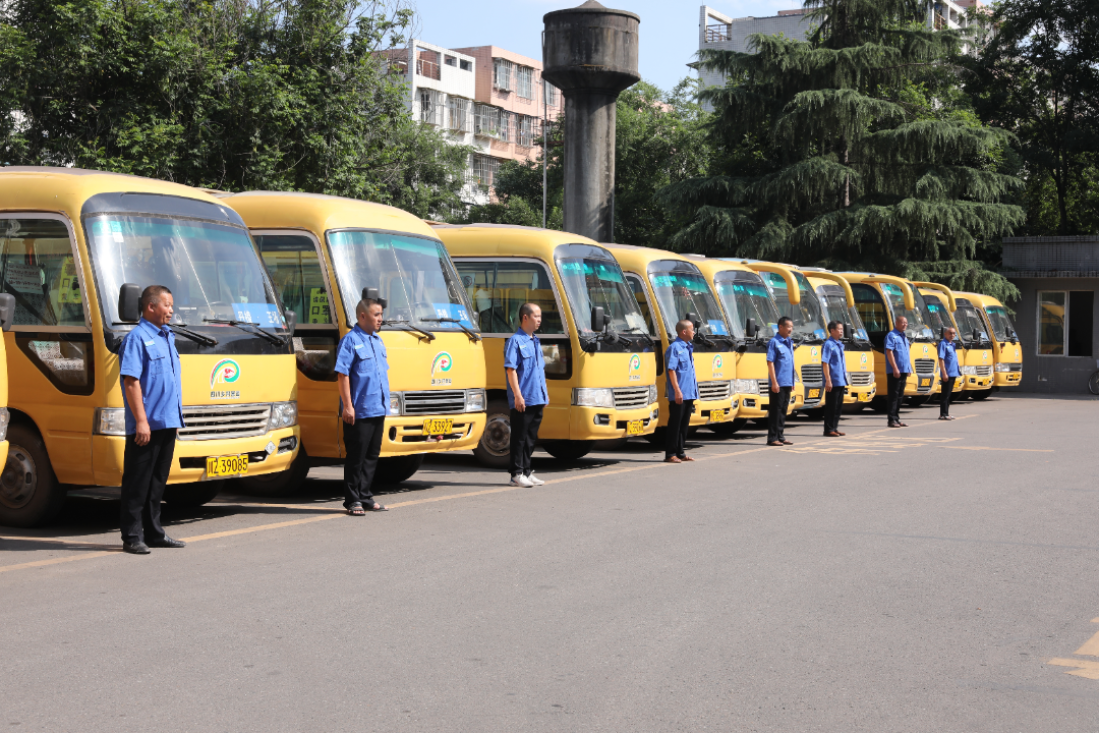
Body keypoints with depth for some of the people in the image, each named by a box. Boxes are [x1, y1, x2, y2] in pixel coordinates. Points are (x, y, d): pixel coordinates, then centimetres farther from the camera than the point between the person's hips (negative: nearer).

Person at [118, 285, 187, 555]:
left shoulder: (166, 337, 17)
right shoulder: (137, 338, -10)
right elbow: (131, 381, -17)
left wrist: (176, 415, 19)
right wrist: (141, 421, -22)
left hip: (168, 421, 9)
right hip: (146, 424, -9)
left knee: (157, 481, 14)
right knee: (137, 482, -3)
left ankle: (154, 532, 21)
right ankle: (132, 537, 1)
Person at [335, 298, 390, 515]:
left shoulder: (377, 341, 15)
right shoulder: (350, 340, -10)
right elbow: (342, 374, -15)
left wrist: (385, 403, 19)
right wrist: (347, 406, -19)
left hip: (378, 409, 8)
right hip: (359, 411, -8)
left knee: (372, 455, 12)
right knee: (356, 456, -2)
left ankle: (365, 497, 19)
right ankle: (353, 500, 5)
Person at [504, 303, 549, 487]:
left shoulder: (536, 342, 17)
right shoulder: (515, 341, -9)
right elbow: (510, 369, -15)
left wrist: (545, 394, 20)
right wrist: (517, 395, -21)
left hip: (537, 399, 8)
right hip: (522, 401, -8)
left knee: (531, 437, 12)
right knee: (519, 437, -3)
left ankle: (526, 471, 18)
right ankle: (517, 474, 1)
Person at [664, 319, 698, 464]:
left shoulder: (688, 347, 16)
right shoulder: (674, 347, -11)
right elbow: (671, 369, -17)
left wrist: (694, 389, 20)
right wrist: (677, 390, -22)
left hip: (689, 394, 9)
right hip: (678, 395, -9)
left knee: (684, 424, 12)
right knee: (674, 424, -5)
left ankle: (680, 452, 18)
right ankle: (670, 454, -1)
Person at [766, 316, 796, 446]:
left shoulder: (789, 343, 14)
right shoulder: (774, 342, -9)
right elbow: (770, 363, -13)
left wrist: (792, 382, 19)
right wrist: (774, 382, -18)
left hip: (787, 383, 8)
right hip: (778, 384, -8)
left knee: (783, 410, 11)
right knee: (775, 410, -4)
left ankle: (780, 436, 16)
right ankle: (772, 437, -1)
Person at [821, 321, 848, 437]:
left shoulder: (840, 344, 13)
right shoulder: (828, 344, -12)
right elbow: (825, 363, -16)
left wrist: (844, 378, 18)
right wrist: (828, 380, -21)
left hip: (841, 382, 8)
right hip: (833, 382, -8)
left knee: (838, 405, 11)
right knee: (831, 406, -3)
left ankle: (834, 428, 18)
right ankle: (829, 430, 2)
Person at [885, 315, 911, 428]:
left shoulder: (904, 336, 18)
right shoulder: (891, 335, -8)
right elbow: (889, 352, -16)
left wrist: (908, 368, 20)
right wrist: (895, 368, -21)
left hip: (903, 371, 8)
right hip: (894, 371, -8)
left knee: (900, 396, 11)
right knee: (894, 396, -7)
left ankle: (897, 419, 16)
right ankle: (892, 420, -6)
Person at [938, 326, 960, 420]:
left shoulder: (952, 344, 16)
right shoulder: (943, 344, -10)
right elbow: (941, 359, -16)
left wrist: (958, 370, 20)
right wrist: (944, 373, -21)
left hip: (953, 373, 9)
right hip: (947, 374, -9)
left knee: (949, 394, 12)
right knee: (945, 394, -6)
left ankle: (946, 413, 17)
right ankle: (943, 414, -4)